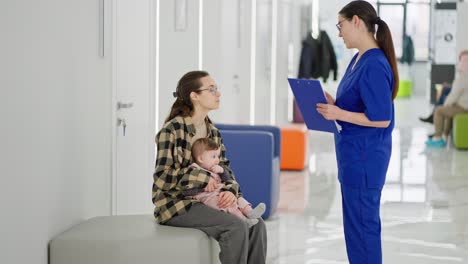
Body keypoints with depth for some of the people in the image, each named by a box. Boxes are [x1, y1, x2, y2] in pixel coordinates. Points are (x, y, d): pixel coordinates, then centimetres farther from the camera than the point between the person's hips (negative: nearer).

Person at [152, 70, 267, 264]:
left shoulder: (213, 132, 8)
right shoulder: (172, 129, -15)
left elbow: (224, 169, 7)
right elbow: (163, 177, -20)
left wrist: (230, 190, -16)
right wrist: (204, 179, -21)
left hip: (203, 200, 7)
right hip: (176, 204, -7)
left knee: (256, 225, -12)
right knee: (236, 226, -26)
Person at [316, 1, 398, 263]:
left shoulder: (374, 66, -20)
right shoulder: (358, 60, 9)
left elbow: (381, 118, -21)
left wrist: (339, 114, -20)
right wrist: (334, 104, 2)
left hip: (365, 155, -10)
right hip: (355, 153, 10)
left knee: (361, 222, -1)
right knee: (358, 221, 16)